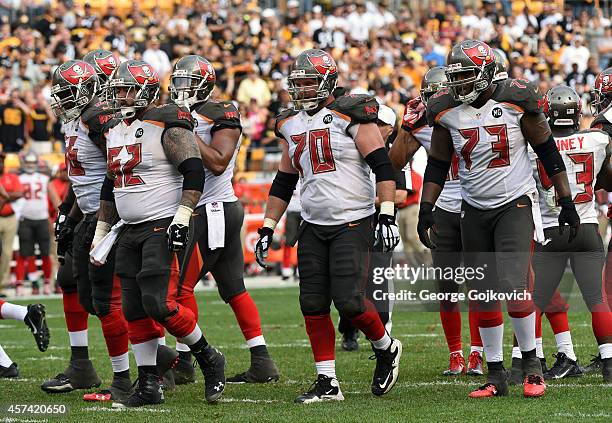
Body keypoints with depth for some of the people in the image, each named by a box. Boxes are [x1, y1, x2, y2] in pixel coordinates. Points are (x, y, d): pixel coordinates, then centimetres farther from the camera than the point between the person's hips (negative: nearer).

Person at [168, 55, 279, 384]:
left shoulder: (222, 115, -10)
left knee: (182, 285, -8)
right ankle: (262, 363, 7)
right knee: (234, 289, 7)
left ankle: (183, 361, -4)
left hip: (213, 211, -9)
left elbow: (218, 163, -21)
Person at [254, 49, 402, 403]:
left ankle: (386, 348, 14)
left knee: (349, 300, -14)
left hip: (353, 223, -7)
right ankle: (328, 383, 8)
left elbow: (383, 167, -12)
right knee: (313, 305, 1)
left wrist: (387, 216, -20)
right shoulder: (292, 125, 12)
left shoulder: (351, 115, -9)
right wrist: (267, 229, 18)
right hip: (313, 227, 7)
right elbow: (283, 183, 21)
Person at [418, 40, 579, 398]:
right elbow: (437, 165, 10)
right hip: (474, 210, 4)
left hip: (515, 205, -4)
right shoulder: (446, 110, -2)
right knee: (485, 296, 5)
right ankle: (496, 375, 13)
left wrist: (566, 201, 0)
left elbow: (547, 151, -1)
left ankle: (531, 362, 1)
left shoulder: (516, 100, -11)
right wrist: (426, 209, 0)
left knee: (513, 285, -18)